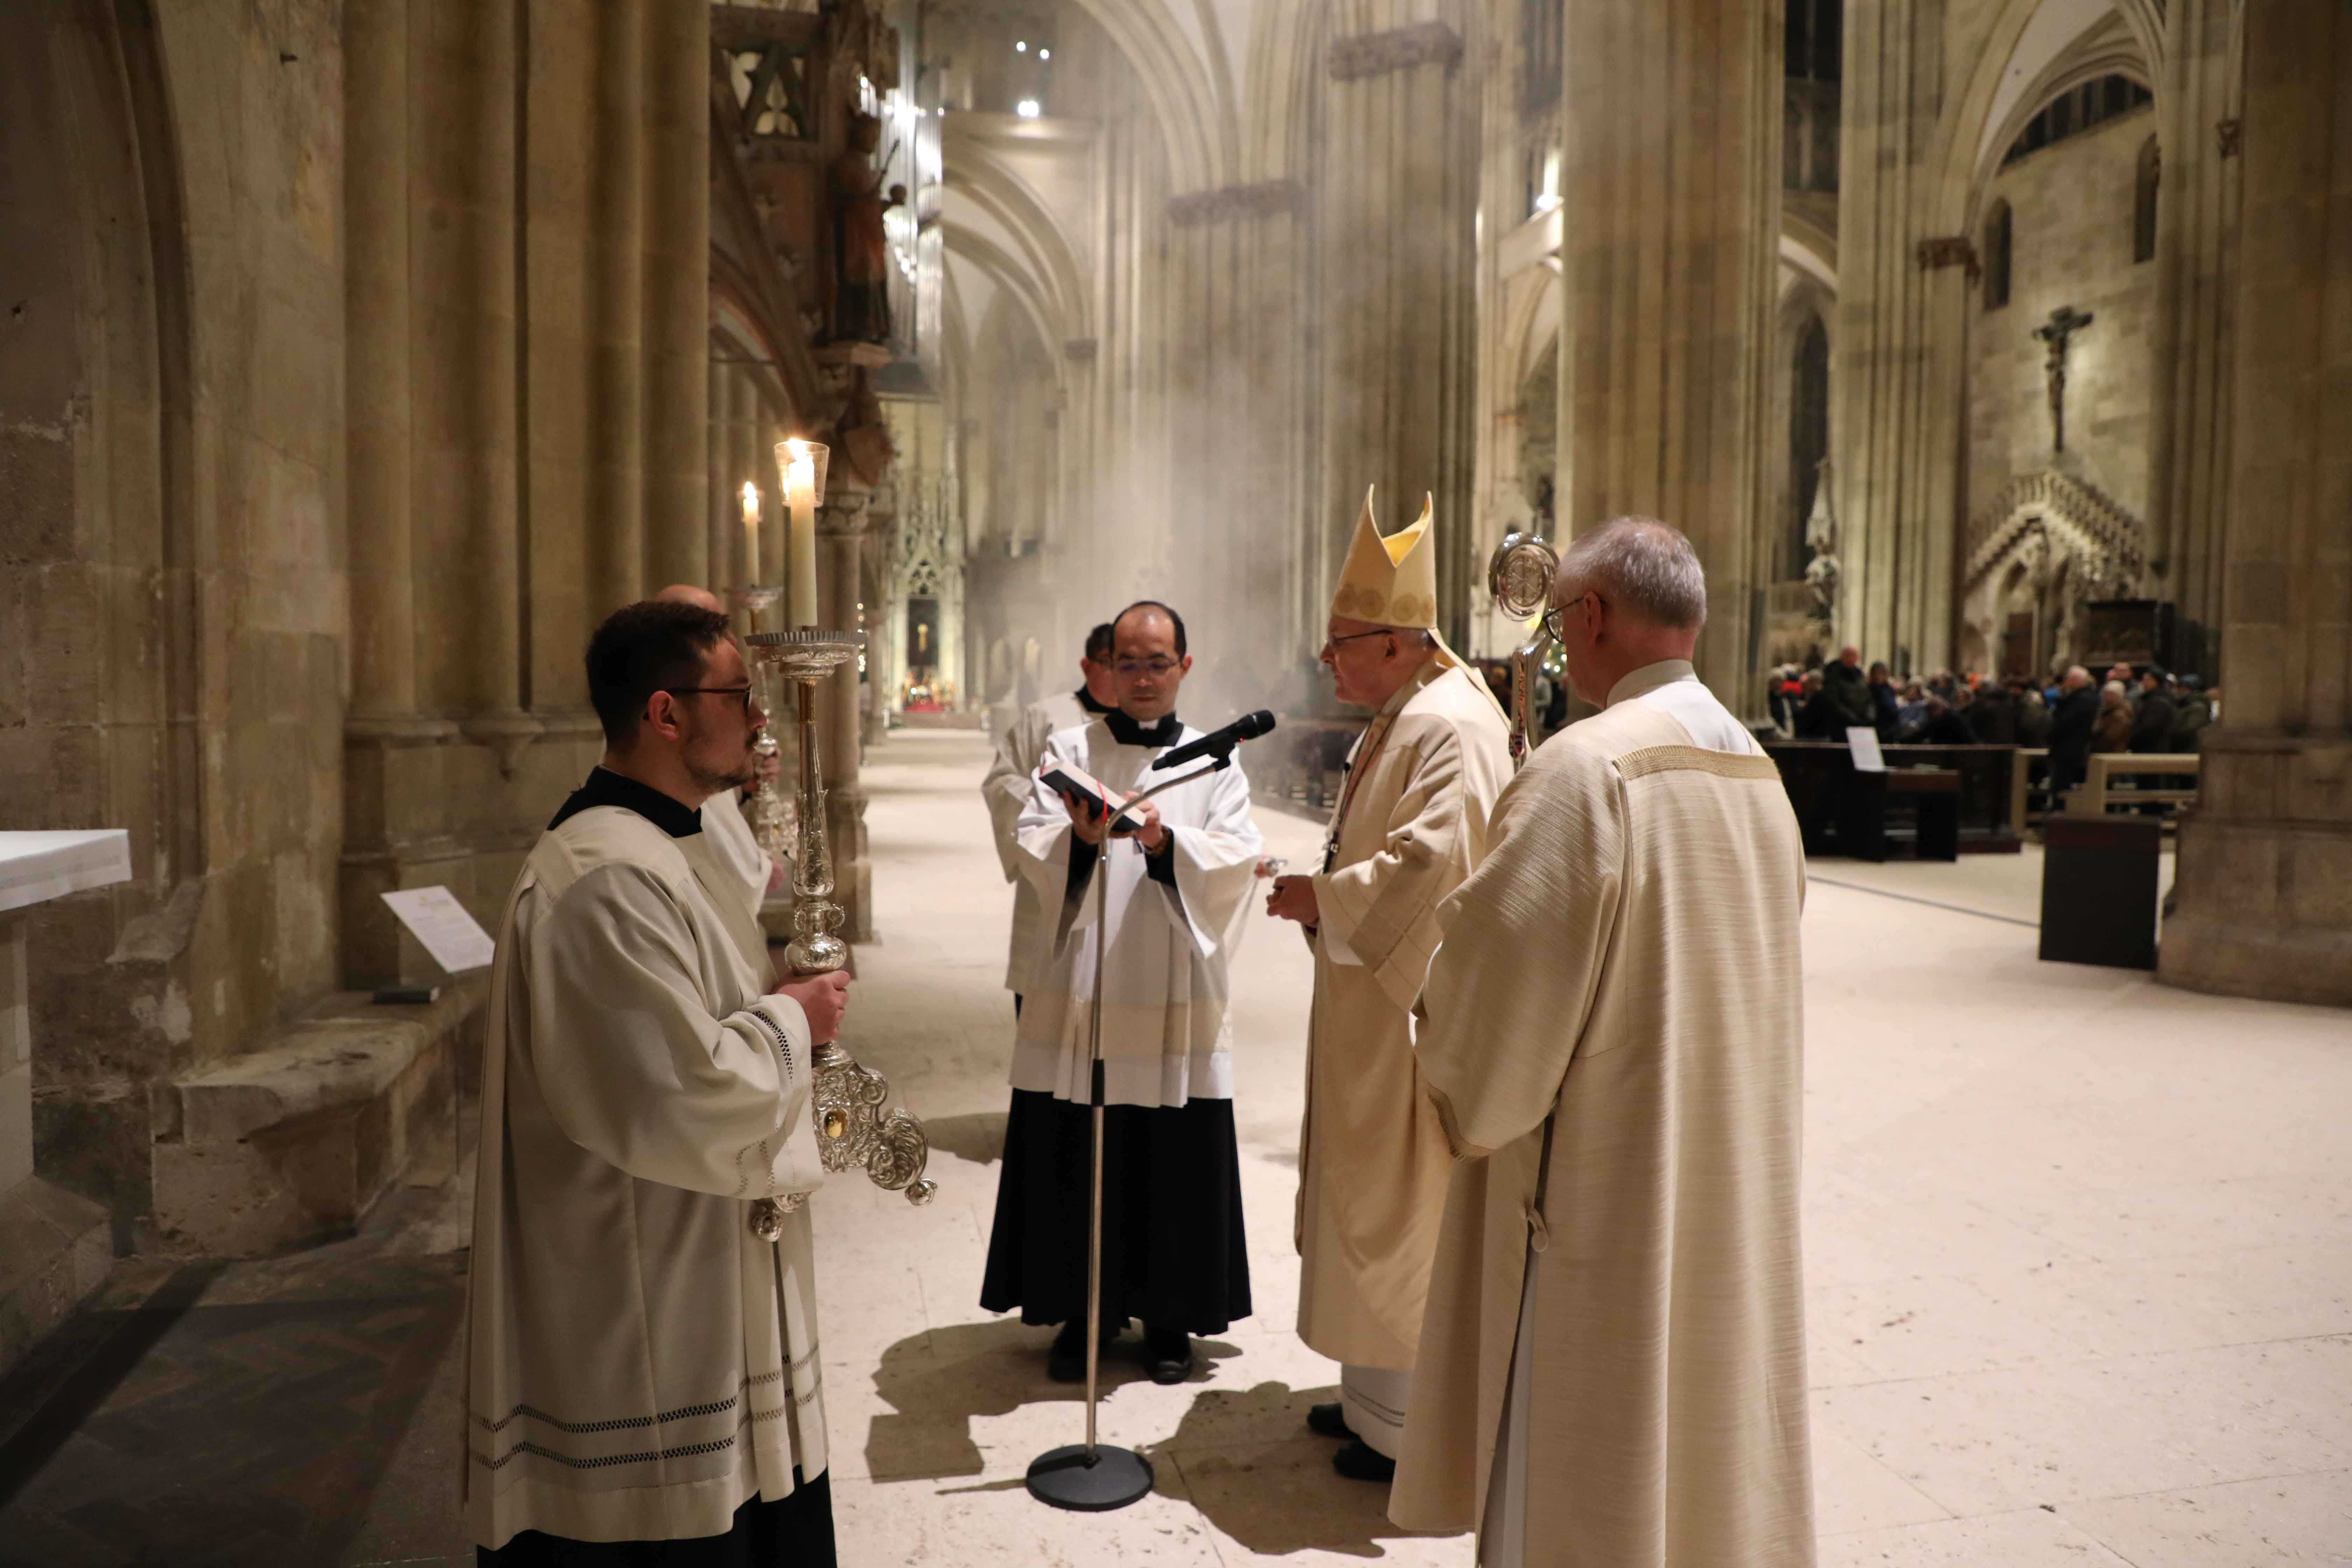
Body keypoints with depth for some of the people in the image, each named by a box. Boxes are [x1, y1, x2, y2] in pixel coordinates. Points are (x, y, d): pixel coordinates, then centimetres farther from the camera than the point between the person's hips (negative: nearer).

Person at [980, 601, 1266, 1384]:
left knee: (1174, 1162, 5)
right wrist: (1080, 836, -26)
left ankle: (1169, 1317, 23)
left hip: (1177, 998, 0)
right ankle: (1081, 1312, 22)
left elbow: (1239, 857, -4)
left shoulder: (1215, 760, 8)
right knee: (1076, 1161, 4)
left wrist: (1168, 842, -22)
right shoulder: (1070, 749, 7)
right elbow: (1032, 847, -5)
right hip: (1079, 991, 0)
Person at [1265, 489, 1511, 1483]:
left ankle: (1415, 1430, 16)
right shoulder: (1394, 724, 14)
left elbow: (1428, 863, -26)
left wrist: (1320, 897, -15)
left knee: (1406, 1207, 0)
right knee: (1367, 1196, 18)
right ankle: (1377, 1392, 33)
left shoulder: (1450, 728, -18)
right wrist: (1324, 896, 9)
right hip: (1371, 1001, 11)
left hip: (1417, 1009, -11)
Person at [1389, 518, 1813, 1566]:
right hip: (1732, 1184, 8)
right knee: (1706, 1397, 22)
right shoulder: (1756, 769, 6)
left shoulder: (1587, 766, -21)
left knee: (1574, 1460, 6)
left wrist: (1466, 1095, -2)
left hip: (1602, 1175, -8)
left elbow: (1494, 961, -20)